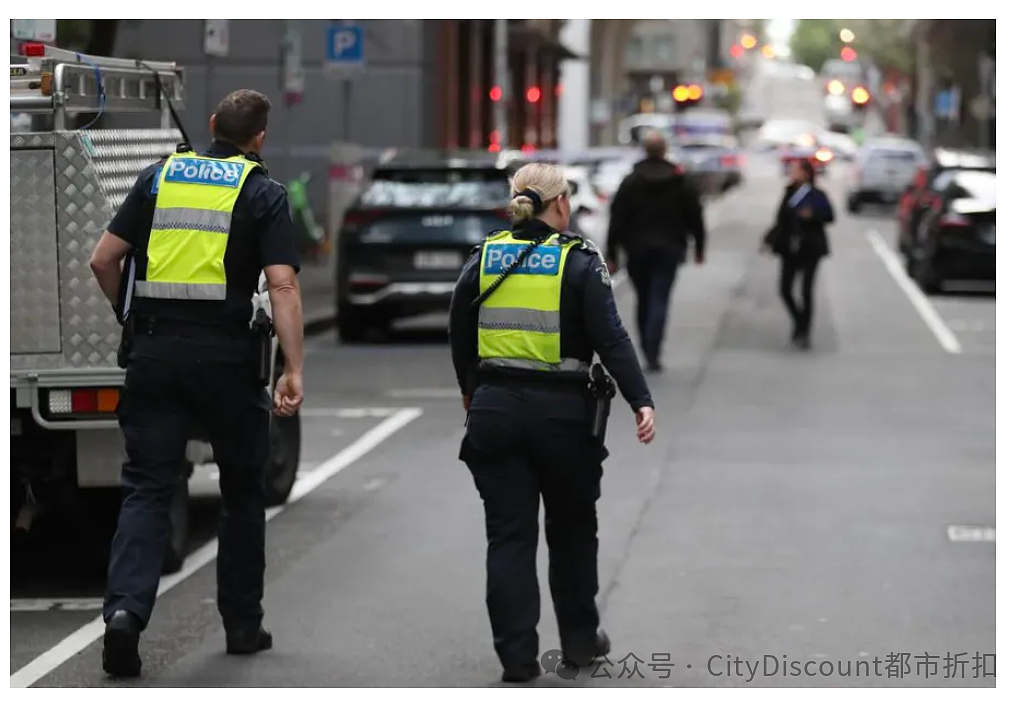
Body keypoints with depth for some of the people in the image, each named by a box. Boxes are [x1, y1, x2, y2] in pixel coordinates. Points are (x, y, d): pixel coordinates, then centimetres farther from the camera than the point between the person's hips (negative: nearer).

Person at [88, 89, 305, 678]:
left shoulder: (160, 176, 11)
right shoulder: (264, 193, 1)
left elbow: (104, 260, 8)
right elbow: (282, 283, -11)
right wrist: (294, 371, -14)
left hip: (155, 349, 2)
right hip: (226, 354, -2)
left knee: (147, 487, 3)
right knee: (242, 490, 15)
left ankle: (126, 607, -19)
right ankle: (243, 624, 21)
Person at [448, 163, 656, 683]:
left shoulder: (484, 256, 4)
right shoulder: (579, 260, -7)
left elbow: (458, 333, 13)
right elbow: (610, 339, -13)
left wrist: (470, 391, 28)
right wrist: (641, 402, -12)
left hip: (493, 410, 2)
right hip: (560, 411, -2)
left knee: (509, 535, 5)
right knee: (572, 528, 17)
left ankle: (517, 656, 0)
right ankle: (580, 639, 28)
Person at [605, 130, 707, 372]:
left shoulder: (630, 181, -1)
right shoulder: (681, 182, 0)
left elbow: (617, 220, -3)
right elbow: (695, 217, 4)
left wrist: (612, 255, 0)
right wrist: (699, 248, 16)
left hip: (637, 249, 1)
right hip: (668, 249, -1)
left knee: (643, 300, 14)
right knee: (659, 301, -5)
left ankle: (648, 350, 18)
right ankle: (653, 353, -17)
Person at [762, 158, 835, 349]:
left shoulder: (817, 195, -6)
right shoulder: (790, 193, 9)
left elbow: (829, 216, -13)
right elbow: (782, 220, 13)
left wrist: (812, 215, -30)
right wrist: (769, 239, 6)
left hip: (810, 248, -5)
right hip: (790, 248, 5)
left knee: (806, 291, -5)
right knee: (785, 290, 0)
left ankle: (803, 333, 3)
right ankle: (800, 322, 23)